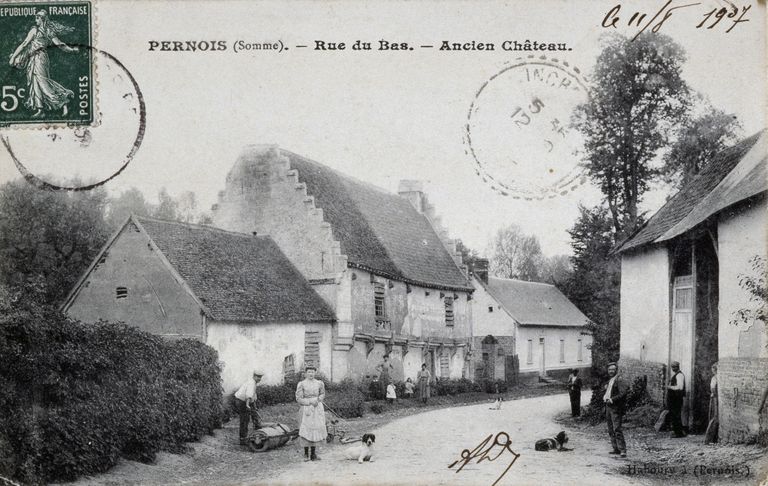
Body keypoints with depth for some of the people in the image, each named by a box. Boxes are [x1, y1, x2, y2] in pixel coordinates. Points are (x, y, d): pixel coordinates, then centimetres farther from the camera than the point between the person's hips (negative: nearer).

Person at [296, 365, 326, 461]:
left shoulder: (319, 383, 8)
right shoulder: (301, 384, -2)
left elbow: (323, 394, 21)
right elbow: (298, 398, -4)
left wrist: (318, 399, 0)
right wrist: (310, 401, -12)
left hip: (318, 408, 3)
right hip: (306, 409, -3)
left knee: (316, 429, -1)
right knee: (306, 430, -7)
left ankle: (313, 453, 7)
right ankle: (306, 454, 2)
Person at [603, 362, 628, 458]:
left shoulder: (619, 380, -10)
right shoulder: (610, 381, 18)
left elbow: (624, 393, -20)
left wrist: (612, 399, -20)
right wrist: (605, 397, 10)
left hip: (616, 408, -9)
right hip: (608, 407, 9)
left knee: (617, 429, -15)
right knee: (611, 430, 11)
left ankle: (622, 449, -15)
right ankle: (616, 448, 16)